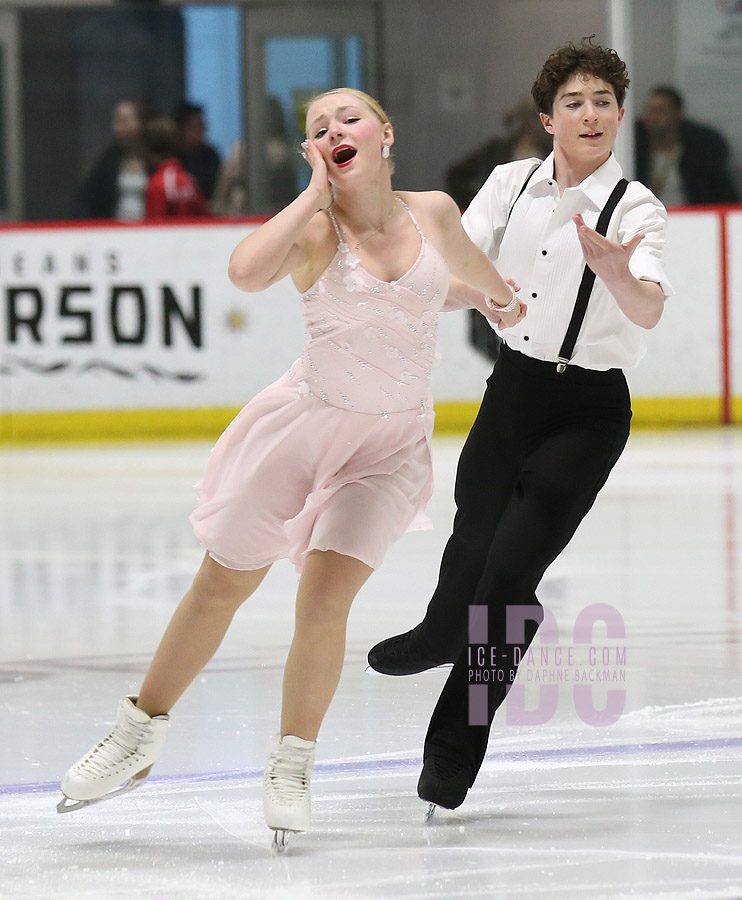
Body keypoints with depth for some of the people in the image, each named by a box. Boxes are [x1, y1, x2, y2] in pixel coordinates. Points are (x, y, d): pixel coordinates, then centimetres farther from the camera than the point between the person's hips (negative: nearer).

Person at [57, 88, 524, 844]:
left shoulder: (434, 213, -4)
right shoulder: (314, 229, -15)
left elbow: (467, 264, 21)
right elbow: (247, 271, -38)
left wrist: (500, 298, 42)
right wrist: (317, 191, -26)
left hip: (393, 443, 1)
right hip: (306, 419, -1)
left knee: (325, 597, -13)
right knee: (221, 584, 7)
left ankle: (290, 767, 5)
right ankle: (140, 734, 25)